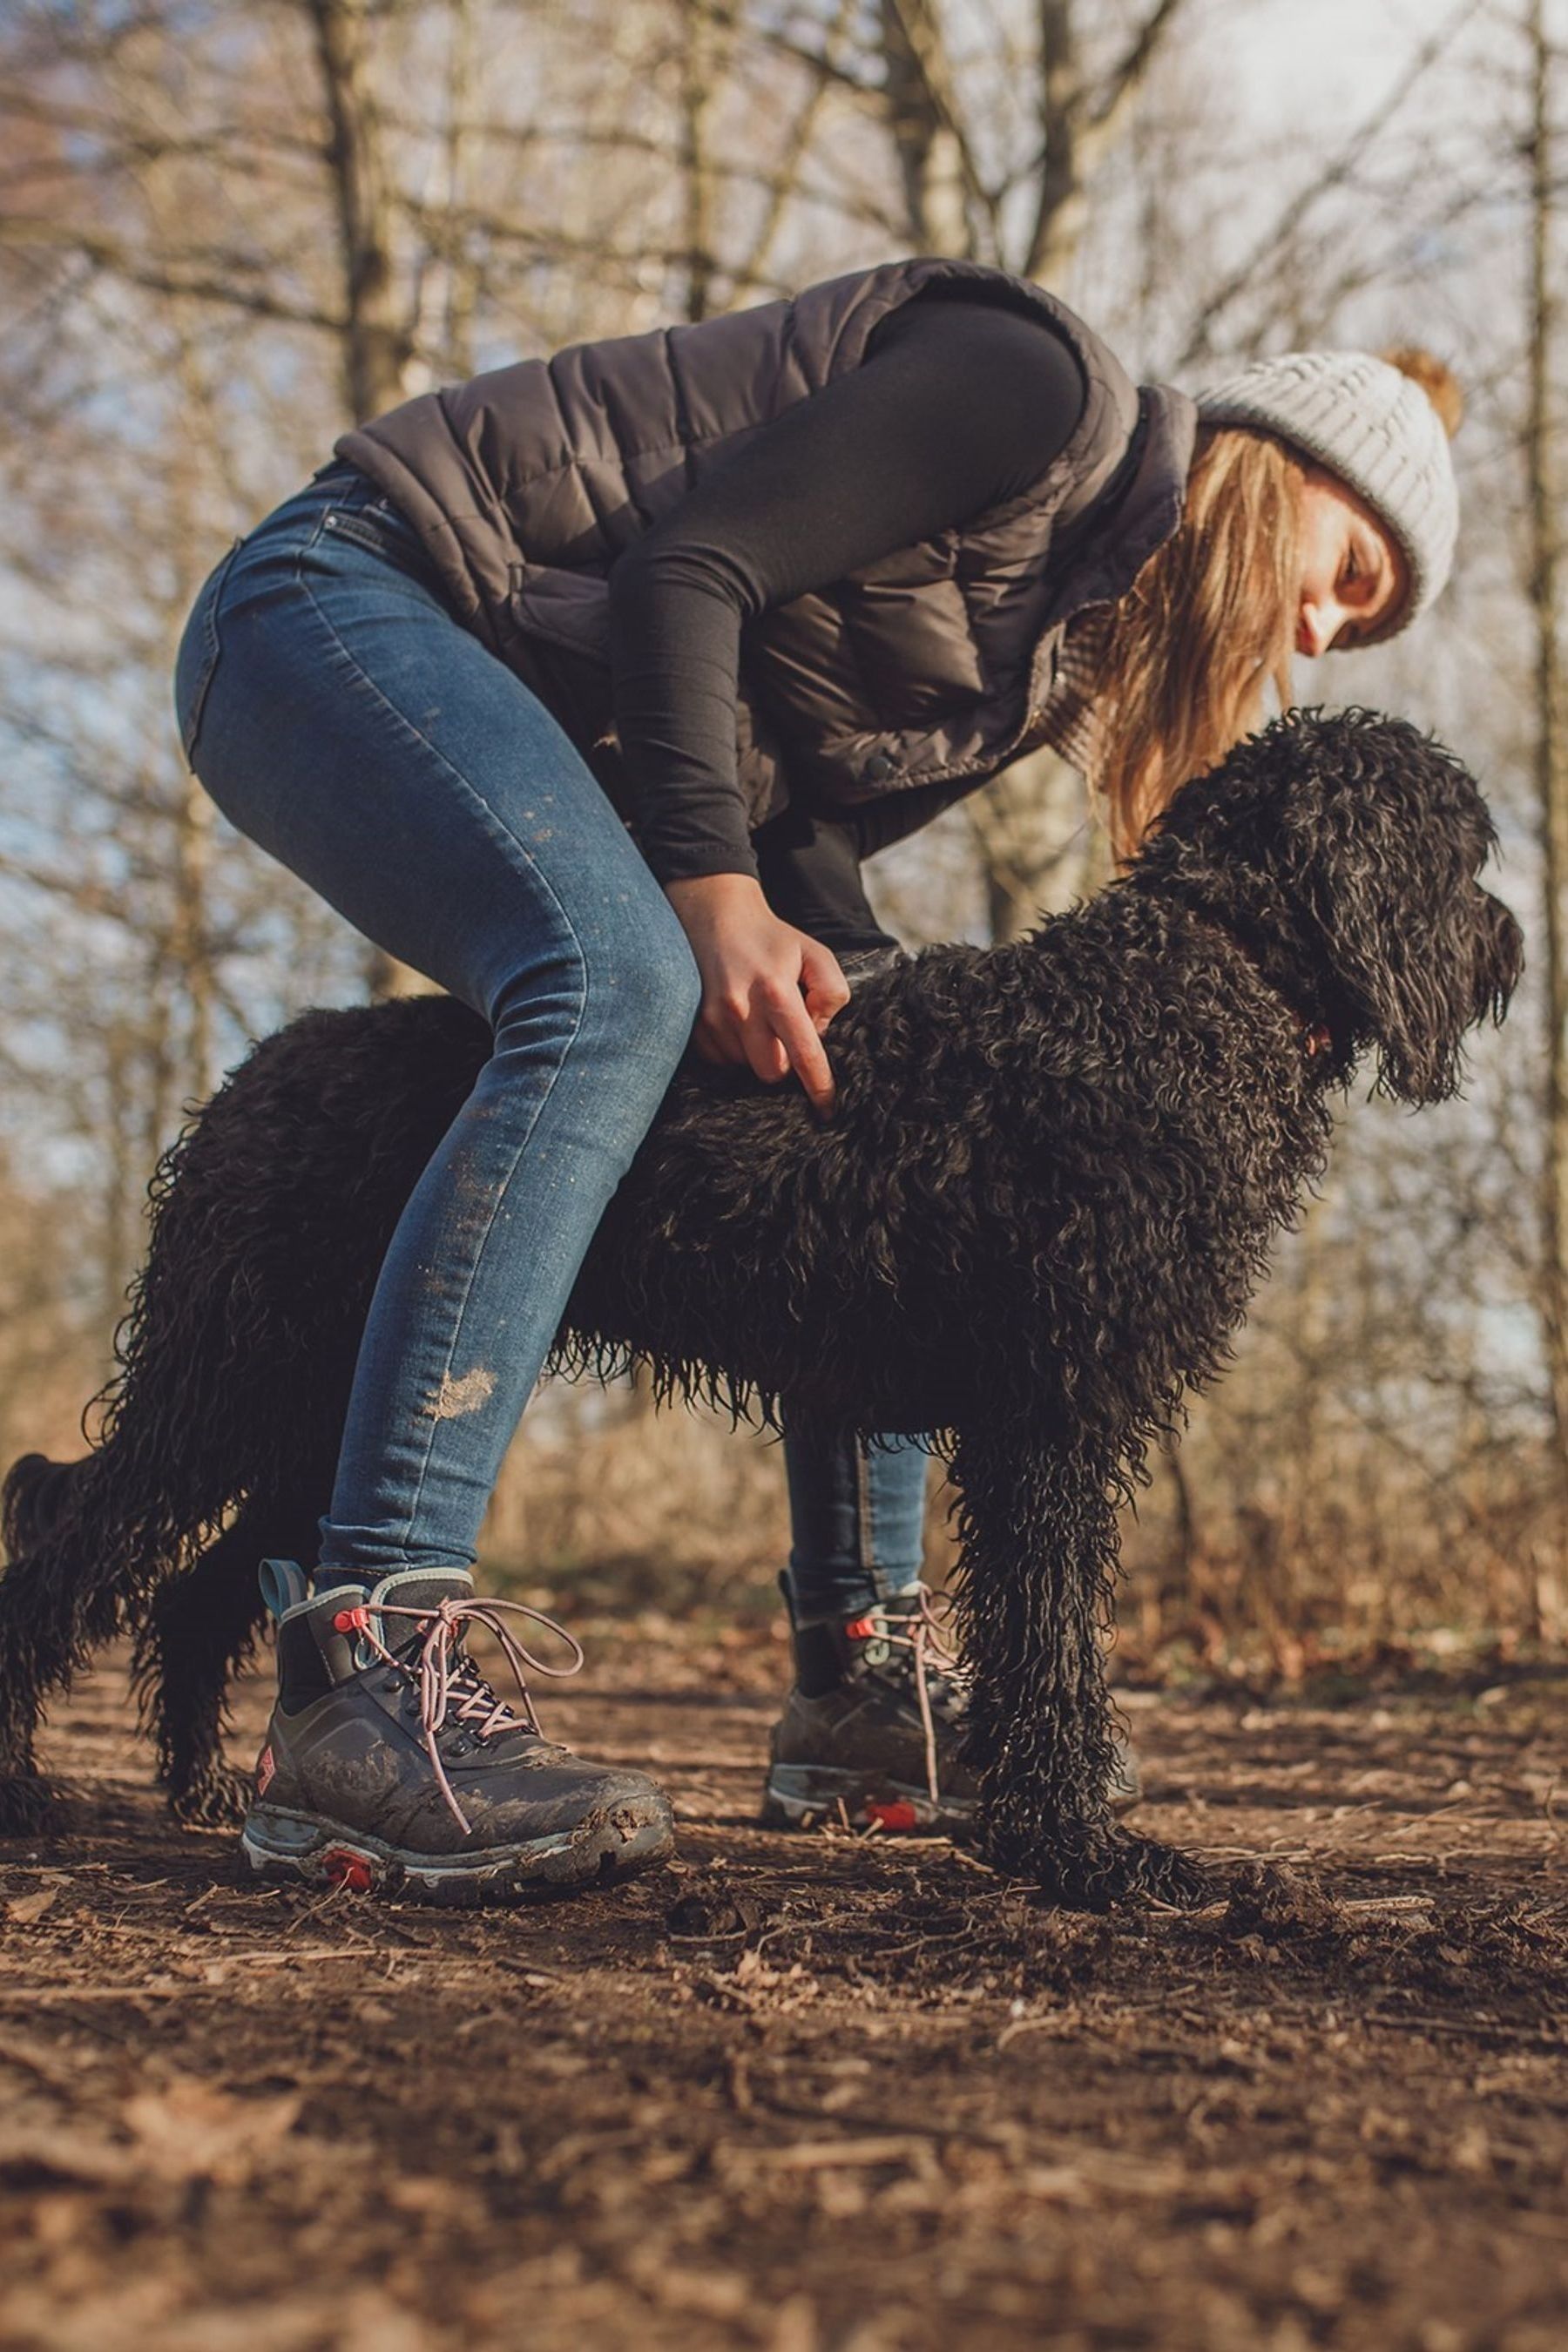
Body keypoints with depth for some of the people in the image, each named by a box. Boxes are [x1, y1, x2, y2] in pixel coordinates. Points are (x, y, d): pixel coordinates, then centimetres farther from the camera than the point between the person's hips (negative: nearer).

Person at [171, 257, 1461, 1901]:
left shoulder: (1057, 640, 15)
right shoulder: (1037, 387, -12)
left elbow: (802, 834, 6)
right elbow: (683, 568, -20)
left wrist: (831, 960, -12)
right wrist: (715, 889, -25)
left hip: (554, 750, 10)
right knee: (618, 990, -34)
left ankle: (860, 1686, 4)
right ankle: (361, 1689, -40)